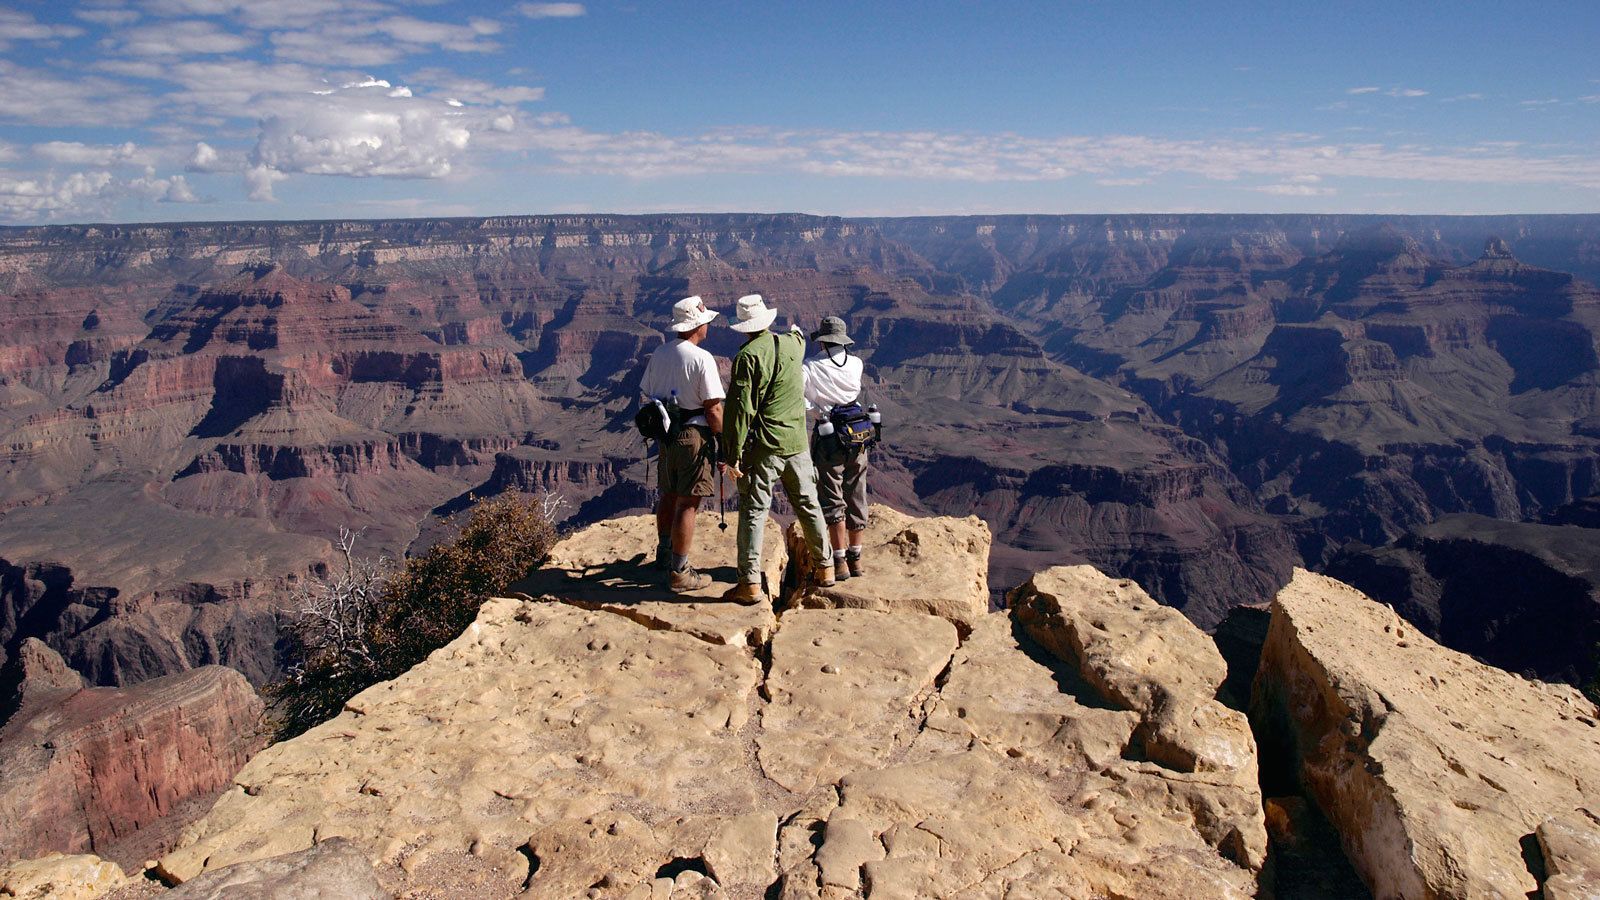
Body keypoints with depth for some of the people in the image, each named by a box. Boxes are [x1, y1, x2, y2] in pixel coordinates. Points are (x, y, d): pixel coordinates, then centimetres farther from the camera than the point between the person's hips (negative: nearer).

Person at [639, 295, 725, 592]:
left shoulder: (659, 354, 7)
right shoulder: (702, 358, -15)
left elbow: (648, 395, 14)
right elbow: (713, 409, -17)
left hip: (666, 435, 8)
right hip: (694, 436, -8)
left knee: (669, 496, 21)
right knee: (688, 504, -2)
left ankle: (664, 554, 37)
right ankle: (679, 573, 2)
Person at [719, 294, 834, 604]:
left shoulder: (747, 357, -13)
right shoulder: (792, 345, 3)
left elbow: (740, 409, -16)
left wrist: (733, 455, -13)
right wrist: (797, 332, 52)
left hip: (763, 447, -5)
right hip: (797, 443, 5)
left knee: (753, 511, -1)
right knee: (808, 506, 17)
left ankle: (750, 583, -3)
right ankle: (825, 567, 28)